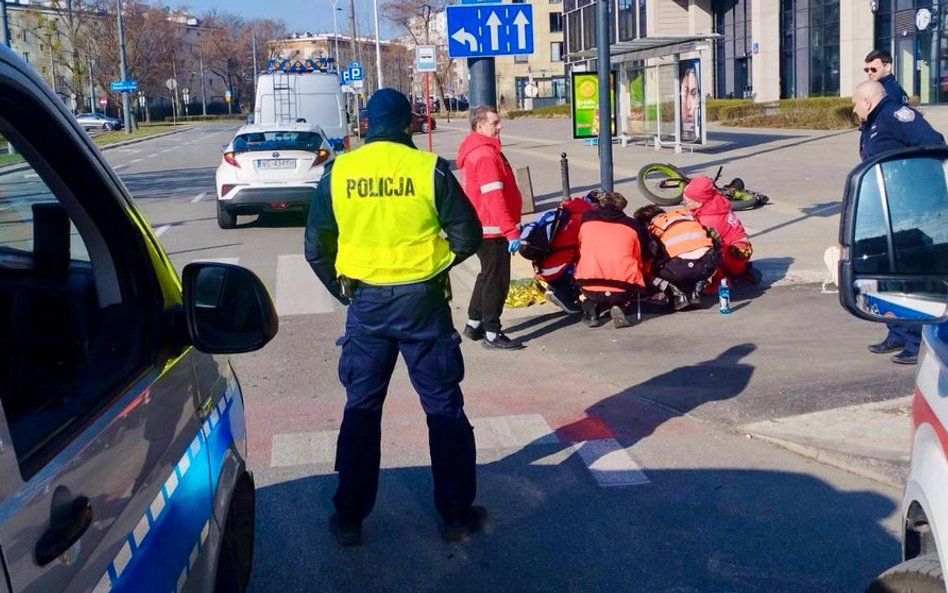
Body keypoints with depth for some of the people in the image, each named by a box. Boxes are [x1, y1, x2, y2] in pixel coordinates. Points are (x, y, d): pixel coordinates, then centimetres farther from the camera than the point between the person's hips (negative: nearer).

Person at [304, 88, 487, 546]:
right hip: (422, 301, -2)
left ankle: (349, 517, 19)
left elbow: (316, 248, 3)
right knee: (444, 407, 10)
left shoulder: (338, 173, -1)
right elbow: (467, 237, -4)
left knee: (360, 408, 13)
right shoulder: (429, 169, -8)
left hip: (365, 302, 2)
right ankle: (457, 513, 17)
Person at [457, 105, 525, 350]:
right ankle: (492, 334, 4)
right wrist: (511, 231, -24)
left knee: (488, 275, 21)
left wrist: (509, 227, 22)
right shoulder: (486, 155, -19)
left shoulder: (475, 151, 14)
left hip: (482, 228, 10)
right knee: (496, 279, -2)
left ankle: (474, 324, 30)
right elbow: (494, 198, -25)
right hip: (493, 230, -10)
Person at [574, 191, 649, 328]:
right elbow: (639, 260, 16)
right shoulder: (633, 225, 14)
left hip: (590, 285, 1)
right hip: (623, 288, -1)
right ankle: (621, 307, 2)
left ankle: (590, 309, 5)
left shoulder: (587, 219, 15)